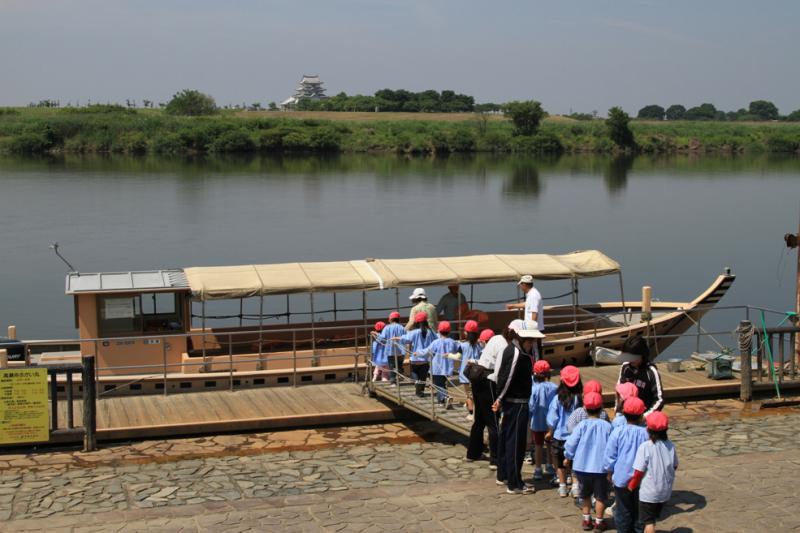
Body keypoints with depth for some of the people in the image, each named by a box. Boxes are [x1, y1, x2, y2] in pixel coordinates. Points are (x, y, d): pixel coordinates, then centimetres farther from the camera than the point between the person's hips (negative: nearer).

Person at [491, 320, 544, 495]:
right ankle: (514, 484, 4)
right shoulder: (516, 353, -21)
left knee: (507, 438, 19)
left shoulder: (511, 349, 9)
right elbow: (507, 378, -20)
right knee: (516, 442, -2)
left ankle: (503, 475, 33)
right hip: (517, 403, -10)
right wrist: (500, 399, -10)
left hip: (510, 402, 10)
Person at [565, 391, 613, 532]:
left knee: (586, 494, 20)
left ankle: (587, 519, 26)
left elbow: (571, 443, -6)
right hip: (601, 468, -1)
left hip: (582, 467, 1)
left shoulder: (582, 425, -8)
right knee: (600, 496, 11)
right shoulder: (607, 426, -7)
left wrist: (568, 457, 12)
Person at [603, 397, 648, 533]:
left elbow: (609, 456, -6)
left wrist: (610, 473, 9)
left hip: (622, 478, -1)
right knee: (639, 511, 16)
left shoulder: (618, 432, -14)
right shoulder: (646, 433, -13)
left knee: (623, 511, 13)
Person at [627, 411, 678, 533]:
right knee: (652, 518, 24)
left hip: (649, 491, -5)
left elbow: (639, 472, -18)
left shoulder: (645, 447, -20)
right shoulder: (670, 445, -5)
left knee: (649, 522, 7)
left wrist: (631, 485, -1)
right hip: (665, 491, 5)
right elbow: (674, 466, 8)